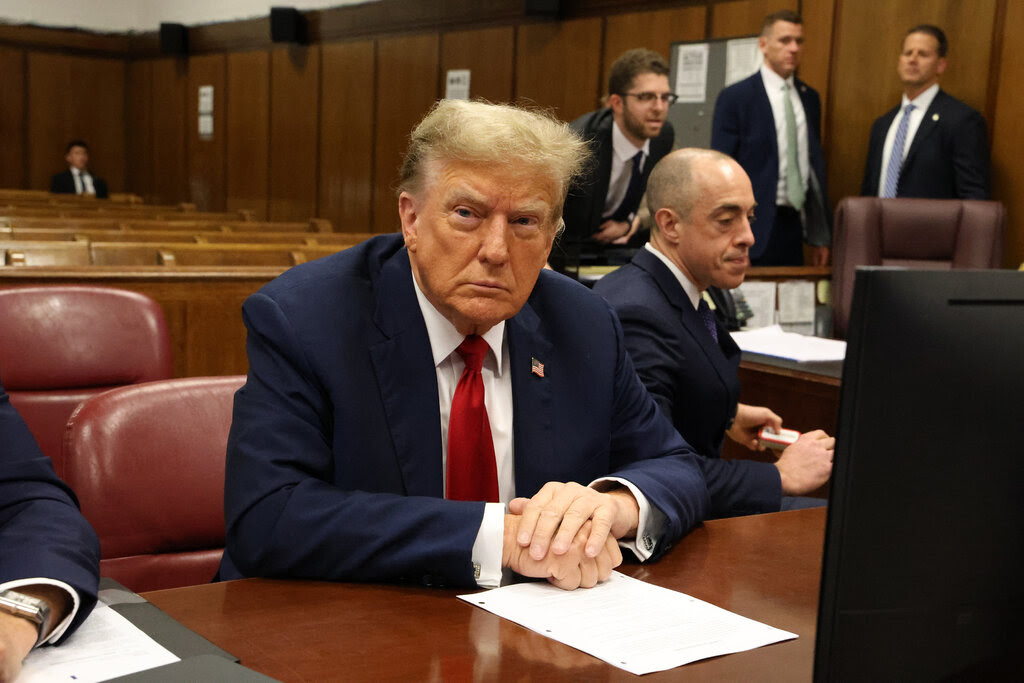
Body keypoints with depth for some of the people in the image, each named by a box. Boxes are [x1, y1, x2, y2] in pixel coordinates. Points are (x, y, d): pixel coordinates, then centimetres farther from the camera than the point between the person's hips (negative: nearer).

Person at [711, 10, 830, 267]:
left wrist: (820, 235, 14)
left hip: (793, 225, 5)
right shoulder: (734, 98, -5)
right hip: (755, 226, -5)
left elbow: (816, 165, 17)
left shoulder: (810, 98, 12)